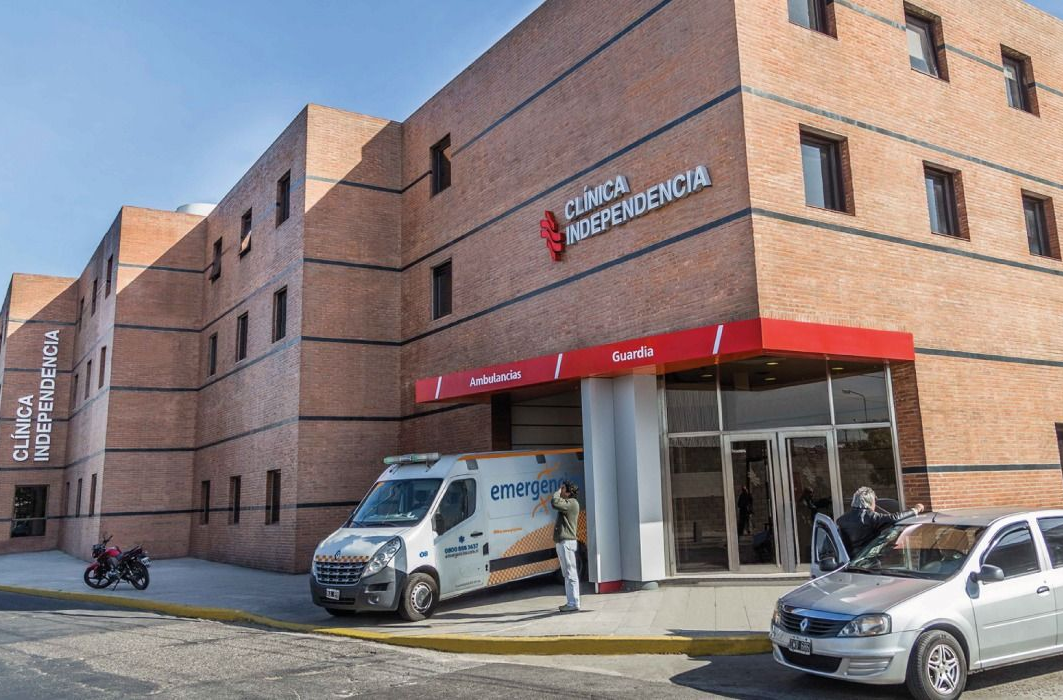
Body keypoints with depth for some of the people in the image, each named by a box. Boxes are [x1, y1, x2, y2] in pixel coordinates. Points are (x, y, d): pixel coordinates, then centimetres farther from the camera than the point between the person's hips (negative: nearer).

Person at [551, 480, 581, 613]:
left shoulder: (572, 503, -12)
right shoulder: (567, 503, 20)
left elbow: (554, 503, -29)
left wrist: (558, 492, -10)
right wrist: (557, 541, 21)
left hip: (566, 542, -11)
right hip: (562, 542, 11)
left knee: (571, 574, -8)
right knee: (567, 574, 13)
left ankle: (574, 604, -6)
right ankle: (570, 602, 19)